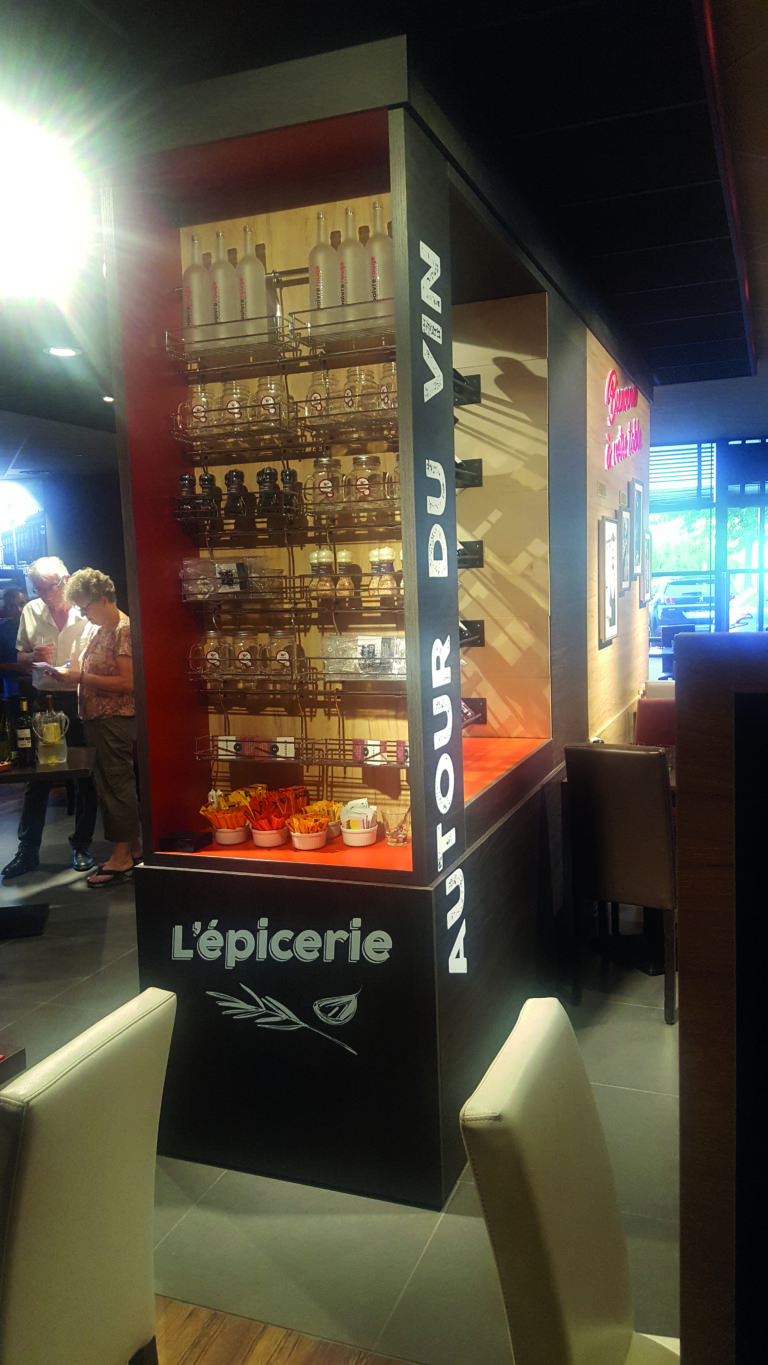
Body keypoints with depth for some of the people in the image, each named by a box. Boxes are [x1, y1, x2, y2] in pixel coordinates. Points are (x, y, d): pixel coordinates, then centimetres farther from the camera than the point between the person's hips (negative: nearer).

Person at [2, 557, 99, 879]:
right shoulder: (31, 612, 5)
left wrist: (79, 672, -23)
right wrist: (33, 657, -8)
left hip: (81, 700, -3)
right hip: (45, 700, 3)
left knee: (85, 777, 6)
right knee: (36, 777, 6)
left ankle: (81, 846, 20)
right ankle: (27, 850, 16)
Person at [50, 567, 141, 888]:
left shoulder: (124, 629, -14)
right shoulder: (102, 630, 15)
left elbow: (127, 682, -20)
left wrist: (82, 676, -17)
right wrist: (71, 672, 6)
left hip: (115, 719, -9)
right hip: (99, 718, 10)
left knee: (116, 784, -4)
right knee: (114, 784, 13)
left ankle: (122, 857, 4)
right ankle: (132, 849, 21)